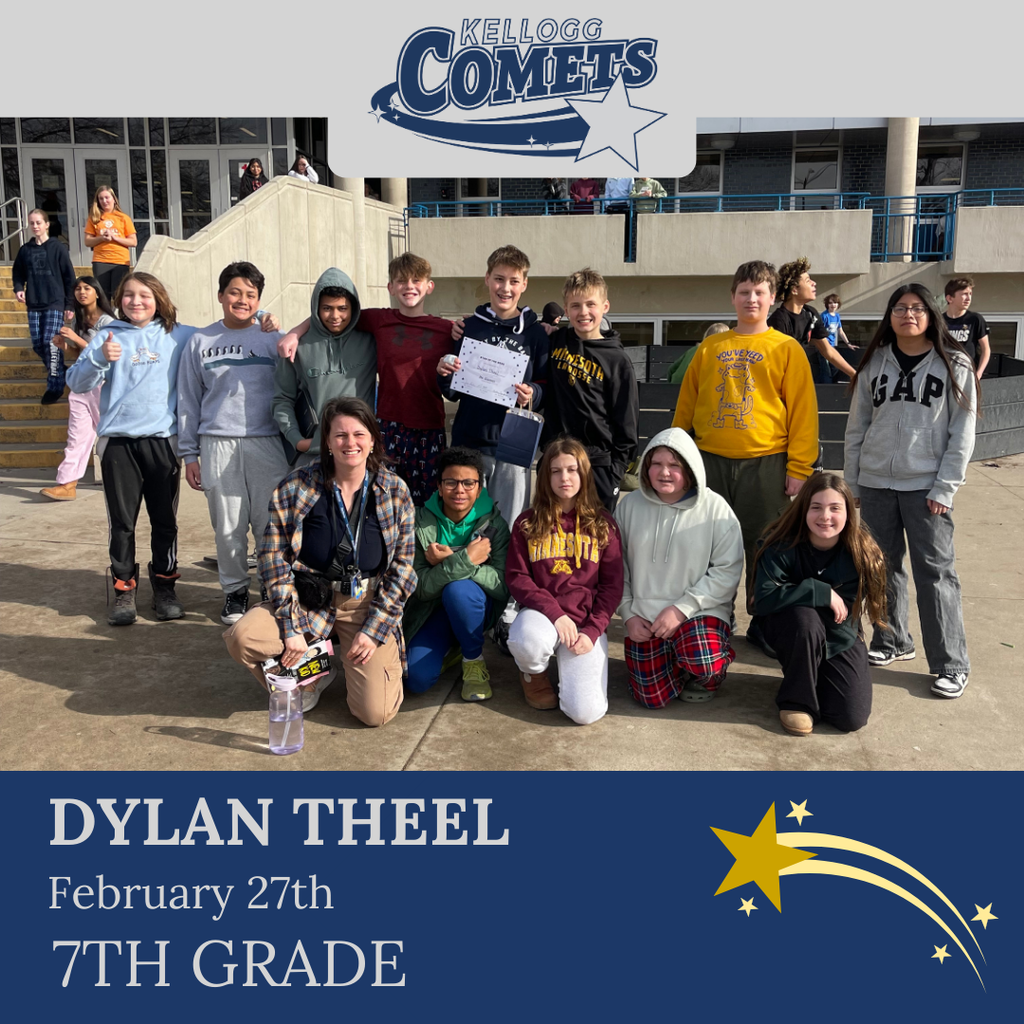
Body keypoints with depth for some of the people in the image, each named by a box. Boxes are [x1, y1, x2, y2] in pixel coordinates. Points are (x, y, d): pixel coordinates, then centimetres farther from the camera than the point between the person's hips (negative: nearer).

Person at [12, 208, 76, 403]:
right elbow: (18, 273, 17)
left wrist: (70, 305, -5)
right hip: (34, 305, 4)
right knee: (37, 344, 3)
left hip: (55, 303, -4)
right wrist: (18, 289, -4)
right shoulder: (25, 250, 7)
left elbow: (69, 277, -2)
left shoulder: (58, 248, -3)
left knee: (51, 342, -12)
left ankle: (55, 386, -4)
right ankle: (59, 371, 26)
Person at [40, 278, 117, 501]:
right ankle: (67, 484, -3)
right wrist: (64, 346, -1)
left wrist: (76, 339, -23)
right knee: (77, 435, 1)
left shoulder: (106, 321, -11)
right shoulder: (79, 320, 11)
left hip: (103, 383, -6)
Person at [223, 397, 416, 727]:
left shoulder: (395, 491, -3)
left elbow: (402, 567, -1)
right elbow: (274, 557, -6)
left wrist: (374, 629, -8)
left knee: (376, 713, -15)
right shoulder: (297, 486, -6)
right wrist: (292, 627, -13)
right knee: (242, 637, -27)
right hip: (310, 599, 1)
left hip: (369, 604, 0)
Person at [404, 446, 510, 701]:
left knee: (458, 588, -36)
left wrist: (450, 561, -29)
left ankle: (474, 660, -9)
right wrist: (465, 560, -32)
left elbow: (503, 586, -23)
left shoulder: (494, 524, -12)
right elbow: (422, 587, -19)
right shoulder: (421, 522, -11)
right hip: (434, 611, 1)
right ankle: (450, 647, 14)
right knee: (418, 679, -21)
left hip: (476, 607, -1)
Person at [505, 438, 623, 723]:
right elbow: (516, 577, -1)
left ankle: (570, 671, 16)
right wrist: (555, 613, -16)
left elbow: (612, 585, 4)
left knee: (586, 712, -20)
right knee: (526, 643, -39)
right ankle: (534, 673, 1)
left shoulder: (602, 524, 6)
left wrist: (592, 630, -11)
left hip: (586, 619, 0)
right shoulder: (528, 524, 6)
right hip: (541, 612, 0)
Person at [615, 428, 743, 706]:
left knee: (703, 664, -32)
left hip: (699, 613, -3)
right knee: (653, 698, -2)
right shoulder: (630, 505, 0)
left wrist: (682, 609, -18)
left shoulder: (715, 508, -9)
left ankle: (706, 674, 8)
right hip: (644, 618, 3)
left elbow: (727, 570, -12)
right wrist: (628, 614, -2)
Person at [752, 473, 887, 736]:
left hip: (839, 636, 2)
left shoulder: (861, 553, -17)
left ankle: (813, 679, 19)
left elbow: (844, 615, -16)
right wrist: (821, 592, -33)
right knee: (805, 617, -38)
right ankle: (796, 700, -14)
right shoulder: (782, 545, -21)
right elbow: (764, 600, -32)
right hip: (788, 628, -1)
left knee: (852, 719, -15)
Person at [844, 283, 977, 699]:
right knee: (883, 566, 9)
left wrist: (945, 488, -9)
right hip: (875, 483, 3)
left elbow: (962, 433, -3)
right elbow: (857, 427, 10)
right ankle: (892, 642, 26)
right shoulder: (875, 363, 8)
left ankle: (951, 664, 5)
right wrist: (851, 484, 6)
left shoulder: (954, 366, 0)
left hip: (926, 487, -3)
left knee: (935, 571, -4)